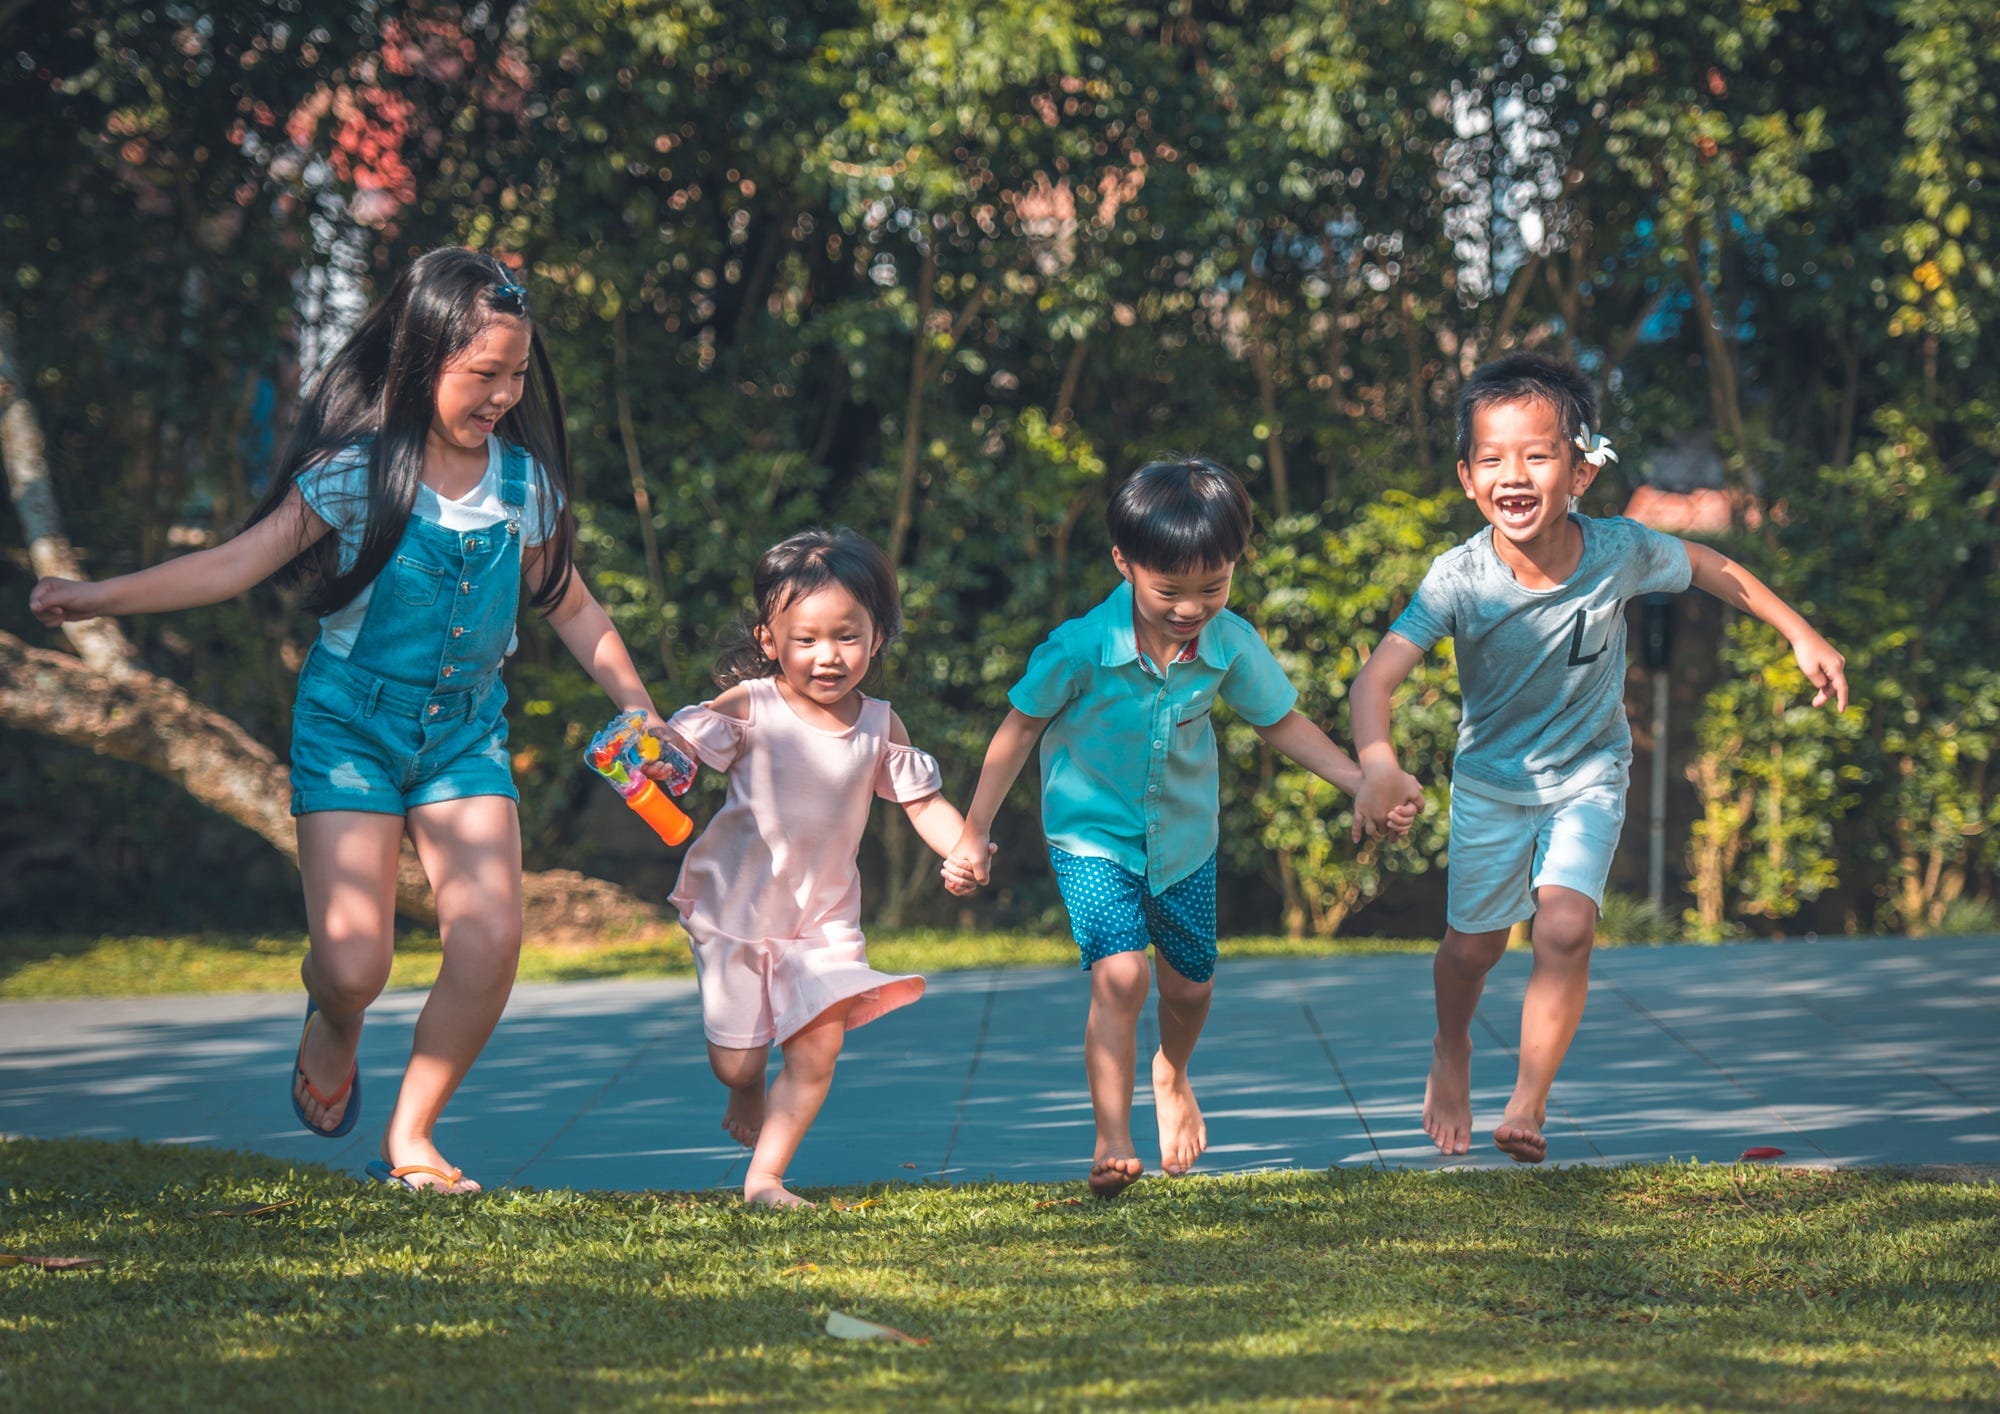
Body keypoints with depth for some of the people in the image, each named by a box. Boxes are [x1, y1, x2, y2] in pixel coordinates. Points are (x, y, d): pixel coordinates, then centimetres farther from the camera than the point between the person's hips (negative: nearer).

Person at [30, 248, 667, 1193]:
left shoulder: (524, 482, 0)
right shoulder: (355, 471, -11)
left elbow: (571, 608, 13)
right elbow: (239, 562, -13)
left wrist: (639, 710, 11)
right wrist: (98, 597, -23)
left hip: (466, 733, 3)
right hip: (351, 725, -3)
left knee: (490, 940, -14)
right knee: (353, 961, -13)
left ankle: (410, 1137, 5)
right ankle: (333, 1032, 27)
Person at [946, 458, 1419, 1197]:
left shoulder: (1233, 646, -16)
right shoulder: (1082, 648, -26)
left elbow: (1282, 724, 1)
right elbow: (1021, 727, -12)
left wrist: (1367, 786, -6)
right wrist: (975, 832, -7)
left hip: (1183, 838, 4)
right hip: (1094, 837, -4)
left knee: (1190, 983, 18)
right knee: (1120, 976, -24)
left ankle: (1172, 1077, 51)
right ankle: (1112, 1143, -21)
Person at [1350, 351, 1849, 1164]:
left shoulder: (1619, 552, -23)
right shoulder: (1459, 580, -29)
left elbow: (1711, 569, -2)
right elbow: (1378, 676, -35)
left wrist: (1802, 637, 3)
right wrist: (1378, 767, -54)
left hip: (1588, 771, 0)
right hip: (1492, 777, 0)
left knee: (1564, 927, -19)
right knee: (1475, 941, 13)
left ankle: (1528, 1103, -5)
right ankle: (1451, 1054, 45)